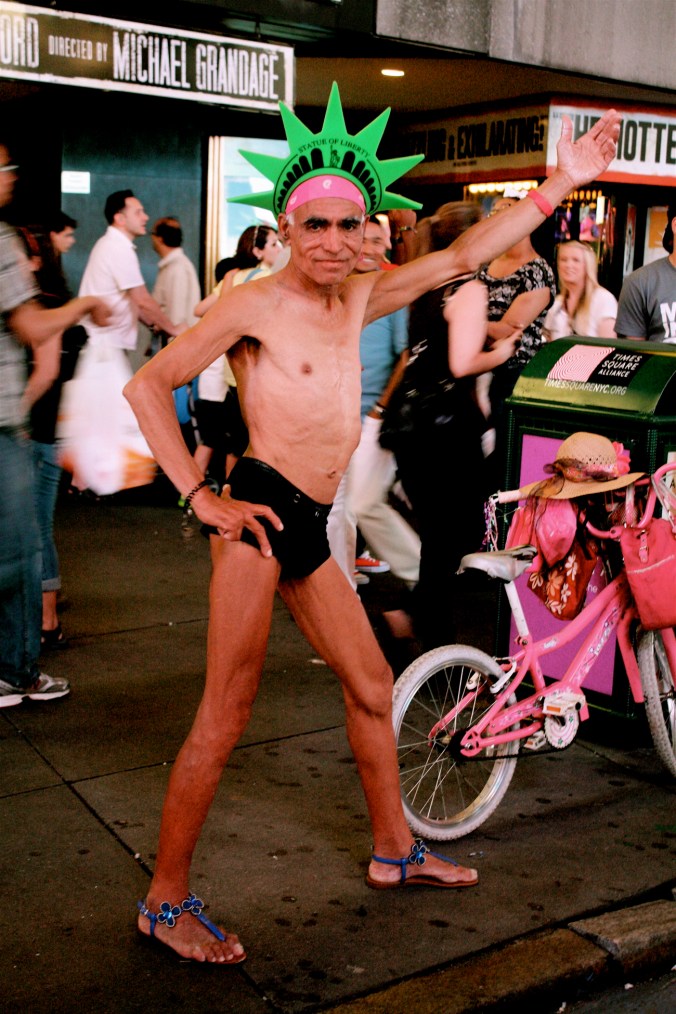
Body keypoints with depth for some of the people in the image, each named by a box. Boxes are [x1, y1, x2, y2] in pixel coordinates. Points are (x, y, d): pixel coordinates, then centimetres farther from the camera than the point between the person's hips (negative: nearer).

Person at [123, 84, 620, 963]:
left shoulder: (357, 300, 13)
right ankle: (166, 899, 9)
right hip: (260, 516, -8)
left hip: (311, 528, 8)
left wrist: (563, 181, 16)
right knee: (226, 716, -5)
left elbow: (461, 258, 16)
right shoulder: (257, 304, -6)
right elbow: (147, 385, -7)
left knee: (372, 686, 17)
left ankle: (395, 851, 35)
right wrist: (200, 495, -11)